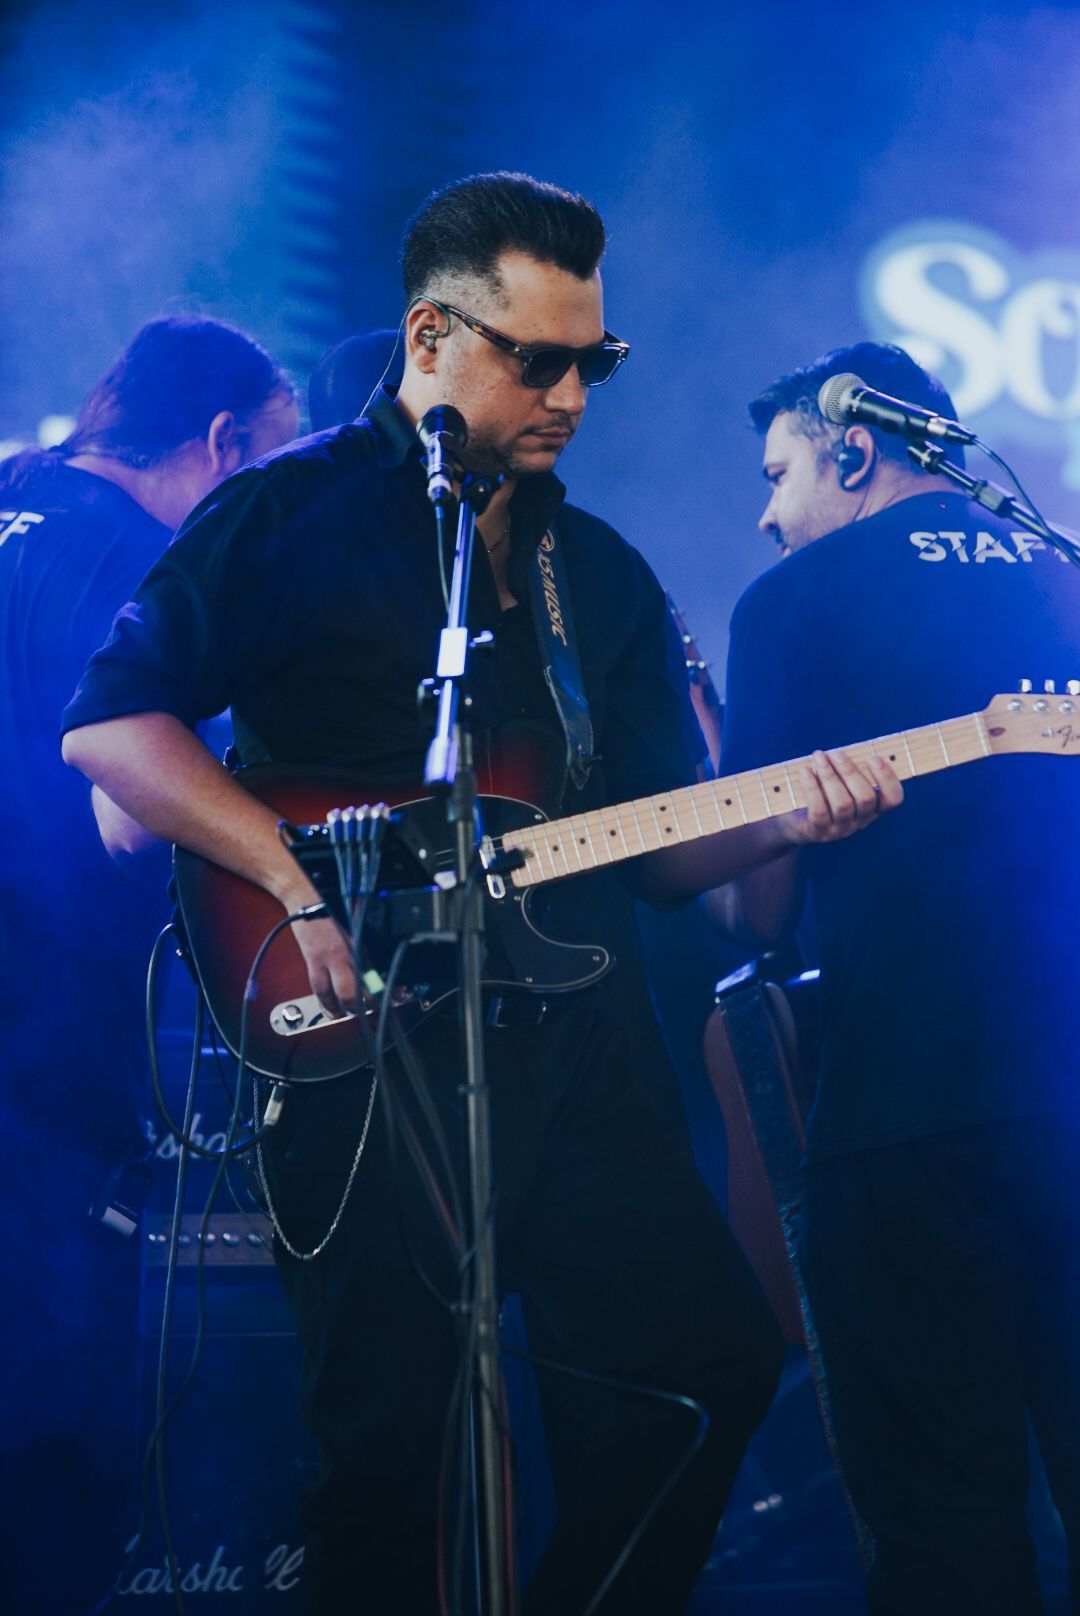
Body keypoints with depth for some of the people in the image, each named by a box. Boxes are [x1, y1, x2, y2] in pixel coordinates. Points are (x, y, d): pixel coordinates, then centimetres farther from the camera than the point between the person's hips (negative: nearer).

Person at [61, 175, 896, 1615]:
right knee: (391, 1444, -4)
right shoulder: (290, 513, 1)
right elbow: (108, 722, -9)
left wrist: (783, 820, -6)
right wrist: (304, 886, -18)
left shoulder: (603, 573, 18)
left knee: (716, 1356, 0)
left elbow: (657, 845, 16)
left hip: (559, 1046, 5)